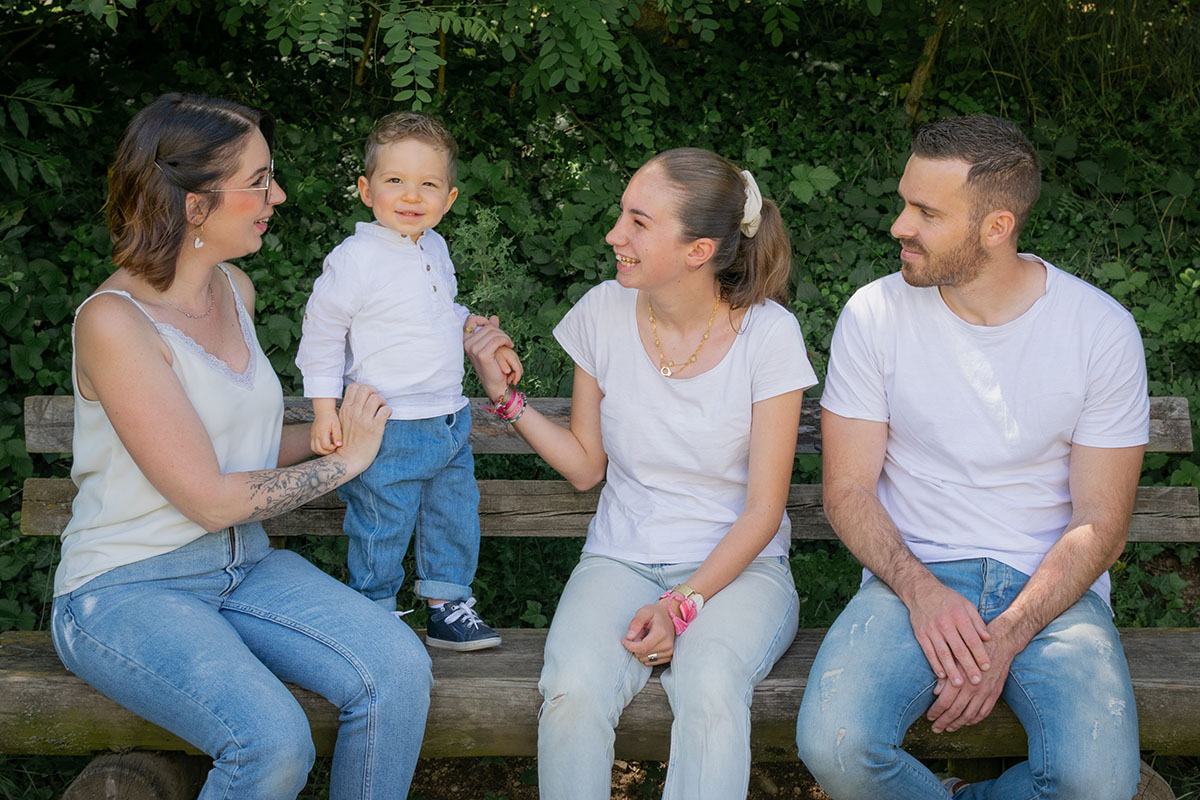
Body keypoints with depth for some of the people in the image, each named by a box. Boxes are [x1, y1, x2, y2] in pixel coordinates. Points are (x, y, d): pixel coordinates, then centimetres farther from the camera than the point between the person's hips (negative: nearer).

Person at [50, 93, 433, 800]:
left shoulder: (236, 290, 8)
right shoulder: (115, 322, -18)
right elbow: (212, 497, -18)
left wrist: (341, 427, 8)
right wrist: (346, 458, -7)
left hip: (241, 565, 7)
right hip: (126, 588, -7)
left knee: (398, 669, -18)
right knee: (274, 742, -31)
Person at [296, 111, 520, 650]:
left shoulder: (434, 248, 7)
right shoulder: (355, 259, -15)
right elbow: (321, 332, -9)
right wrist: (324, 410, -13)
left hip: (449, 422, 7)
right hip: (388, 430, -7)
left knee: (455, 519, 15)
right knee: (381, 530, 3)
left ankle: (447, 608, 32)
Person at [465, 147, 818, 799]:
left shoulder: (767, 335, -10)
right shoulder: (604, 312, -2)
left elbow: (763, 509, -7)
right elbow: (585, 467, 9)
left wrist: (686, 601, -18)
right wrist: (505, 396, -4)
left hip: (736, 565, -2)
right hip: (621, 558, 2)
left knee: (711, 691, -34)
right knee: (572, 691, -29)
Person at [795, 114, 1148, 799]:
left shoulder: (1102, 330, -6)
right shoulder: (874, 314, -3)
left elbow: (1100, 524, -4)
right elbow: (848, 489, -1)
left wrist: (1006, 638, -16)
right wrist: (920, 589, -18)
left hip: (1051, 587, 0)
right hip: (912, 575, 0)